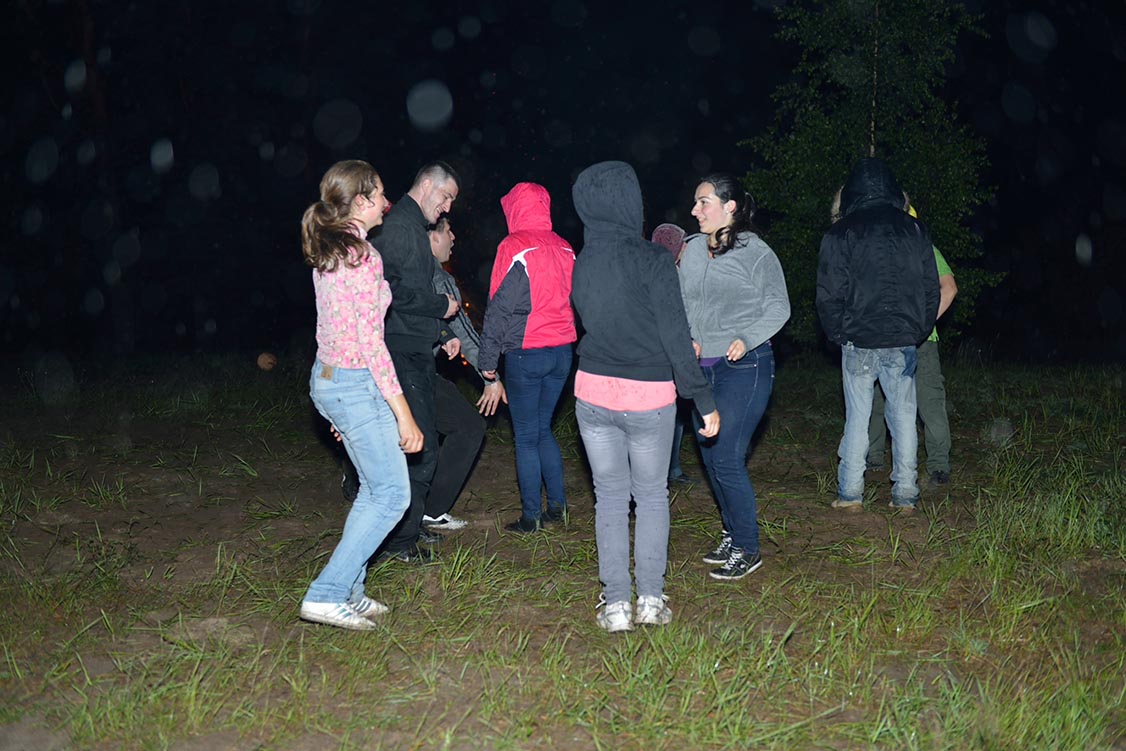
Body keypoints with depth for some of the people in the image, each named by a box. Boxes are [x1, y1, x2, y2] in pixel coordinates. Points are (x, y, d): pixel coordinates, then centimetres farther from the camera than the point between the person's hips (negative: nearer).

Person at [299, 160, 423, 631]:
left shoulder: (326, 253, 11)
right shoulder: (362, 255, -18)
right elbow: (370, 342, -21)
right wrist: (404, 414, -19)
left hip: (327, 378, 10)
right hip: (356, 383, -10)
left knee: (374, 488, 17)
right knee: (392, 495, -2)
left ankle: (348, 592, 22)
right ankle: (327, 595, -1)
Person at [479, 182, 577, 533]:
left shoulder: (513, 247, -11)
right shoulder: (565, 248, 7)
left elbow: (499, 307, -11)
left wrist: (488, 359, -6)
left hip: (525, 355, -6)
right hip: (562, 352, 6)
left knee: (526, 437, 3)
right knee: (543, 429, 18)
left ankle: (531, 516, 8)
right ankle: (557, 505, 18)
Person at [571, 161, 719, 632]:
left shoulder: (581, 264, 2)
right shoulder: (651, 260, -14)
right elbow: (675, 335, -14)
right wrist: (704, 400, -7)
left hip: (592, 392, 4)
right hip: (648, 398, -3)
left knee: (609, 498, 12)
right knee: (652, 496, 14)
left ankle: (616, 605, 13)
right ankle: (651, 599, 16)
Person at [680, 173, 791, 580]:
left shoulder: (756, 252, -8)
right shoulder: (692, 249, 8)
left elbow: (778, 307, -5)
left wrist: (747, 339, -18)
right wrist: (687, 340, -4)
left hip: (744, 367, -7)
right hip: (702, 368, 7)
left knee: (726, 459, -9)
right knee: (710, 456, 12)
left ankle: (747, 549, 7)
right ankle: (732, 535, 29)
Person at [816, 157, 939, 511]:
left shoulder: (839, 234, -3)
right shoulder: (914, 230, 5)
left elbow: (829, 295, -4)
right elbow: (931, 289, 7)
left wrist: (837, 335, 9)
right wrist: (919, 331, 16)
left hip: (858, 340, -2)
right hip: (904, 342, 2)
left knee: (857, 415, 6)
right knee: (903, 415, 8)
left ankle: (850, 492, 8)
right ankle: (905, 492, 11)